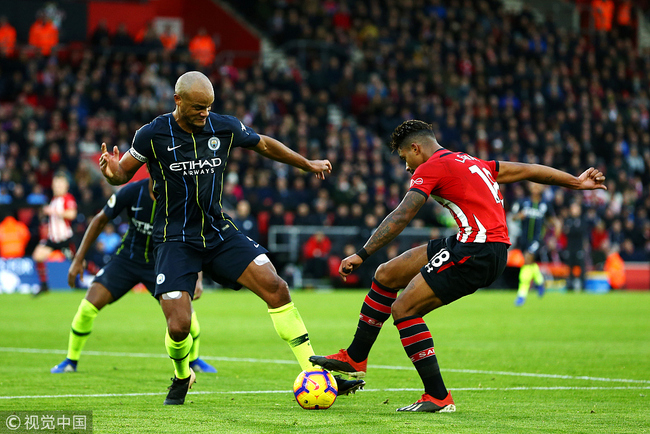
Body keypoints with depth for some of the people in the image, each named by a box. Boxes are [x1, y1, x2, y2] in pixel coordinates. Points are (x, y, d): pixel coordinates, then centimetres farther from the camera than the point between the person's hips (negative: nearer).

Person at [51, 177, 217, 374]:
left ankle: (194, 361, 14)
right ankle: (71, 361, 7)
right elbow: (100, 221, -4)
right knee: (90, 304, -15)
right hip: (127, 260, 0)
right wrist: (78, 260, -4)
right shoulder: (132, 192, -17)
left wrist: (196, 278, -21)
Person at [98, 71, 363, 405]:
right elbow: (122, 174, 0)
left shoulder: (225, 128, -1)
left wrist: (308, 164, 26)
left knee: (275, 287, -14)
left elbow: (263, 145, 17)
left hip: (218, 232, 3)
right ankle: (182, 377, 21)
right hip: (175, 240, -3)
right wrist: (112, 173, -25)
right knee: (179, 327, -16)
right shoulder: (153, 135, -10)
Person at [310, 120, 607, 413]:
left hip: (477, 252, -10)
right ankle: (355, 359, 22)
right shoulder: (472, 163, 22)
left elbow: (401, 217, -13)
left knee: (403, 310, -9)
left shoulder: (432, 167, -4)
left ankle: (438, 397, -9)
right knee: (386, 275, 14)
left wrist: (361, 255, -14)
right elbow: (528, 170, 26)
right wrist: (576, 182, 35)